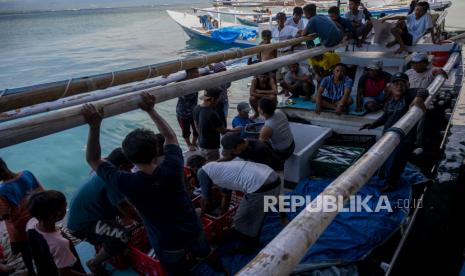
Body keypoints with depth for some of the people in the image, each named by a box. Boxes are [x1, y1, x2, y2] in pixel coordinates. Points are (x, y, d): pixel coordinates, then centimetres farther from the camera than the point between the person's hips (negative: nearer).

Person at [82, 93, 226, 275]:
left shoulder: (128, 183, -29)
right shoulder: (172, 168, -25)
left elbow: (93, 160, -17)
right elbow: (170, 136, -5)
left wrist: (94, 126, -29)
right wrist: (151, 110, -7)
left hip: (167, 243, -3)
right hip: (193, 230, 4)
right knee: (204, 252, 36)